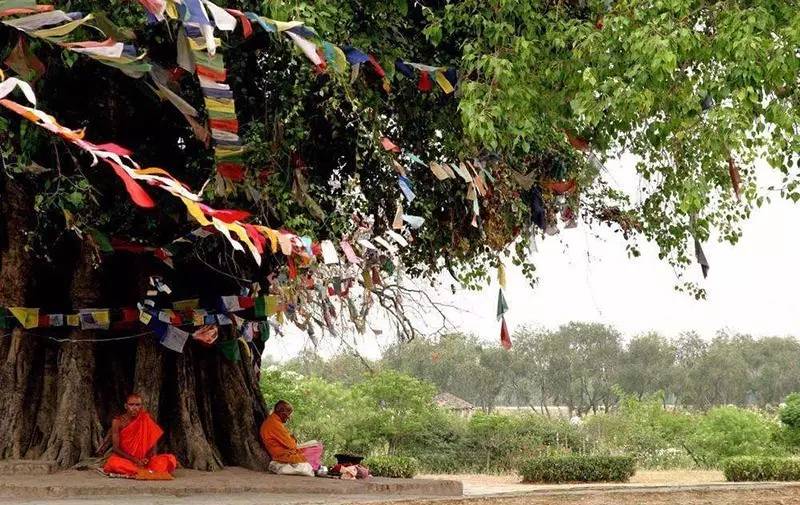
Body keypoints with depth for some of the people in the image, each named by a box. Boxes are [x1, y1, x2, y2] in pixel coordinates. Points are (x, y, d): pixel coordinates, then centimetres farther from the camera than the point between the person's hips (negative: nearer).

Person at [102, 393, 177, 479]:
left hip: (142, 460, 3)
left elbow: (152, 447, 3)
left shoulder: (146, 421, 5)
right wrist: (134, 460, -20)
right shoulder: (118, 422, -1)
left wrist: (147, 459, -18)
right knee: (114, 463, -38)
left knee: (170, 459, -20)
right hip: (124, 460, -3)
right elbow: (116, 448, -8)